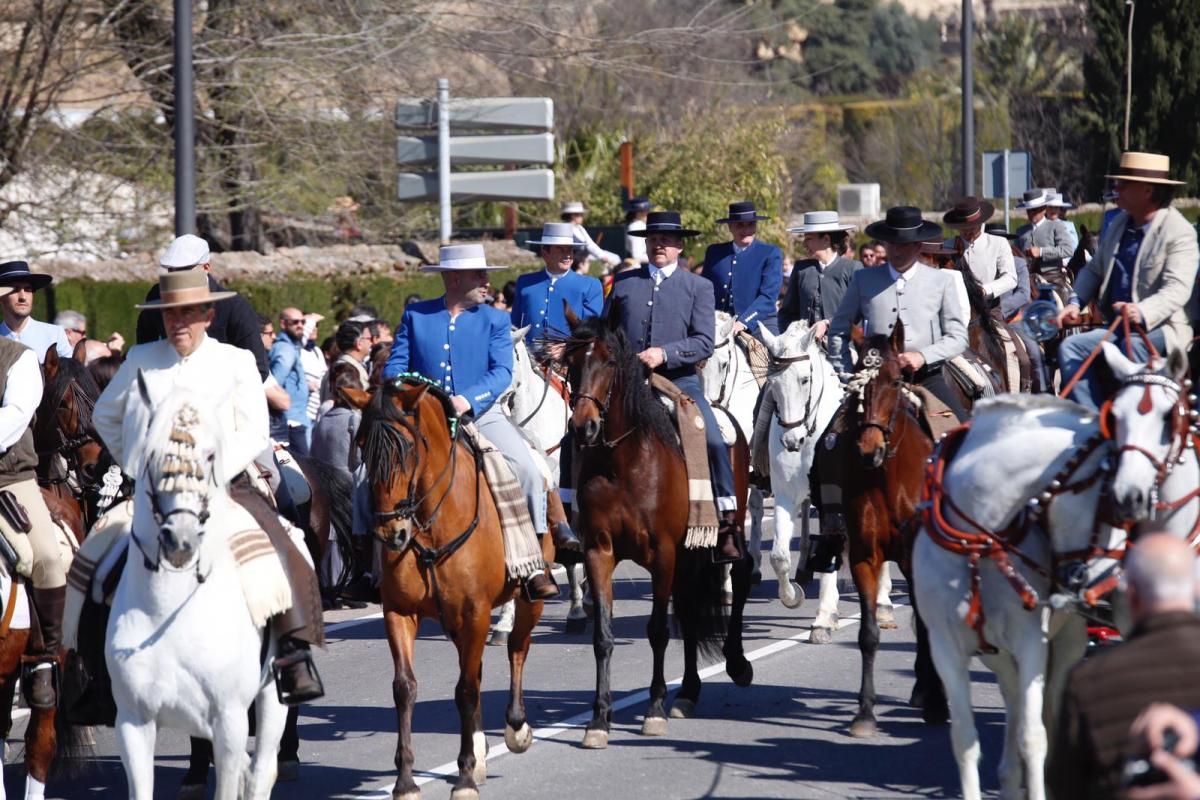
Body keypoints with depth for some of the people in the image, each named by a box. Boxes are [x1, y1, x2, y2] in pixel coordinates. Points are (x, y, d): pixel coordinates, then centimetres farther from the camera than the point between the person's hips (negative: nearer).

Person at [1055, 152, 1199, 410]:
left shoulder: (1179, 232, -11)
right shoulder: (1119, 224, 13)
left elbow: (1177, 290, -22)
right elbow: (1094, 270, 22)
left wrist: (1142, 313, -40)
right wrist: (1076, 302, 3)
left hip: (1160, 329, -7)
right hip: (1117, 327, 7)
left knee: (1132, 348, -37)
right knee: (1070, 348, -13)